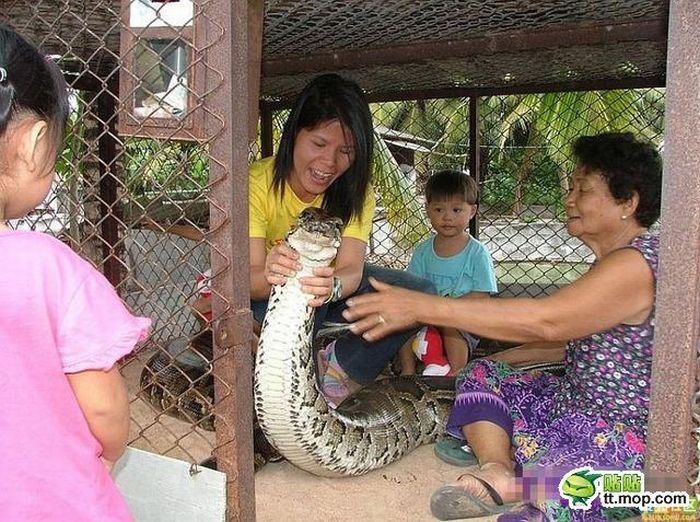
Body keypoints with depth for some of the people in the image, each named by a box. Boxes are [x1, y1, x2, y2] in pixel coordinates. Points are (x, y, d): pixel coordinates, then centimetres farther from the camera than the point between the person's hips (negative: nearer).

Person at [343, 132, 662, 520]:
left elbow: (545, 322, -32)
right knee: (481, 374, 6)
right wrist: (497, 356, 16)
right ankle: (497, 470, -15)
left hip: (624, 436, -11)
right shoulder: (613, 261, 12)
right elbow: (573, 338, 19)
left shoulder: (637, 264, -21)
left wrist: (422, 307, -33)